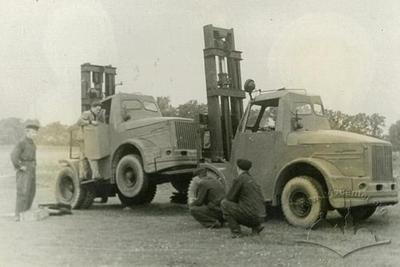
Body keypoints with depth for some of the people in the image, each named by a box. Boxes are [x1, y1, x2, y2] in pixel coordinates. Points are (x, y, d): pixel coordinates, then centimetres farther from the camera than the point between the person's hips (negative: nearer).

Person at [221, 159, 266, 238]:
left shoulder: (238, 179, -5)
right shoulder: (252, 180, 22)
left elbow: (229, 198, -3)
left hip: (249, 215, -8)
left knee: (224, 203, 5)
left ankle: (236, 231, -1)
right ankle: (256, 226, 13)